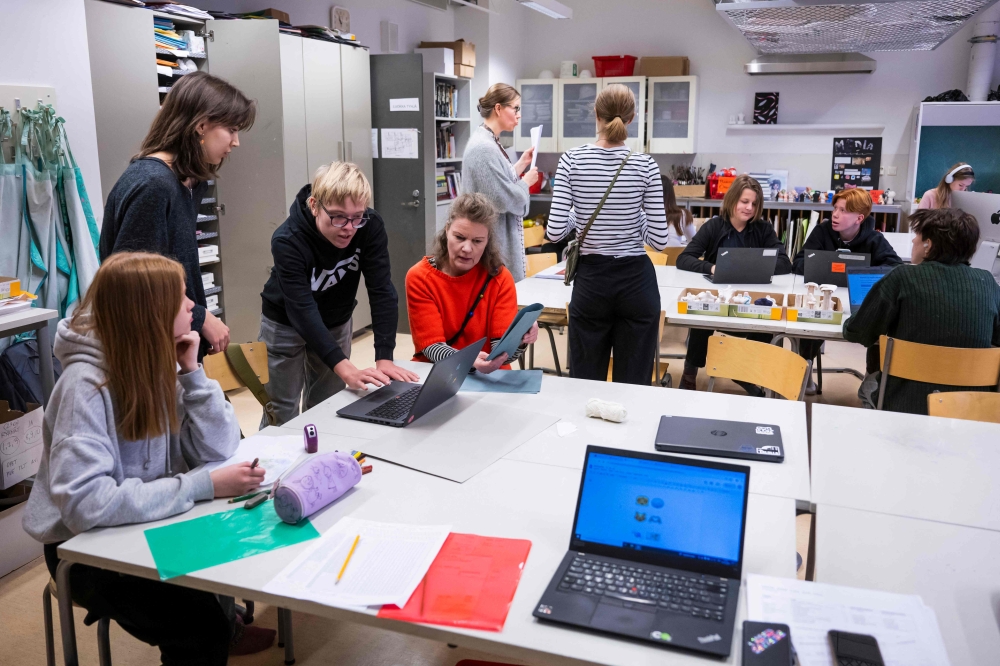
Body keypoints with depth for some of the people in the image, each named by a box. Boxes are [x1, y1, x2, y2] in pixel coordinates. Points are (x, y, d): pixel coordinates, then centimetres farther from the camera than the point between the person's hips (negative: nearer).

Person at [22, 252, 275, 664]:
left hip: (144, 525, 7)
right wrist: (203, 486, -33)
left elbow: (217, 448, -6)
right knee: (200, 624, -21)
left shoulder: (158, 363, -5)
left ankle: (223, 626, 15)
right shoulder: (86, 386, -25)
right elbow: (87, 504, -34)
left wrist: (191, 371, -17)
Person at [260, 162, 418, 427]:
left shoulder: (371, 227, -24)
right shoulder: (287, 241, -33)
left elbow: (381, 291, -25)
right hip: (285, 324, -3)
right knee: (282, 414, 3)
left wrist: (384, 358, -33)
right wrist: (345, 369, -49)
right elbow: (302, 310, -39)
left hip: (336, 322, 3)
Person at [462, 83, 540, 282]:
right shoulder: (485, 148, -21)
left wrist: (521, 164, 13)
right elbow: (504, 200, -23)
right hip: (494, 242, -10)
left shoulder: (489, 141, 12)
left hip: (499, 238, 10)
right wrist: (526, 182, -8)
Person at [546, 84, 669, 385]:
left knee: (586, 382, 11)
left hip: (591, 282, 0)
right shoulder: (645, 165, -7)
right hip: (637, 281, 0)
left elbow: (555, 231, -11)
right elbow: (659, 239, -8)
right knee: (634, 384, 9)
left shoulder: (572, 160, -7)